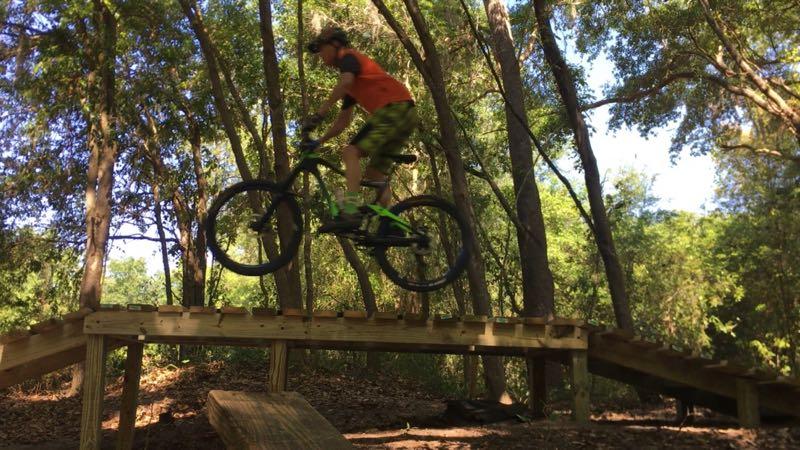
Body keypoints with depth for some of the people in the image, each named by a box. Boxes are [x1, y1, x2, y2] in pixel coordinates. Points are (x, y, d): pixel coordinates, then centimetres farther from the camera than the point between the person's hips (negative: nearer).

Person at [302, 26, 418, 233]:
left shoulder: (349, 56, 3)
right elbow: (343, 121, 29)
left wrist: (318, 114, -22)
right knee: (375, 175, 12)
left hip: (395, 108, -10)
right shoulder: (352, 85, 30)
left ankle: (350, 211, -32)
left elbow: (345, 82, -20)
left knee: (351, 152, -20)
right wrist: (318, 141, 23)